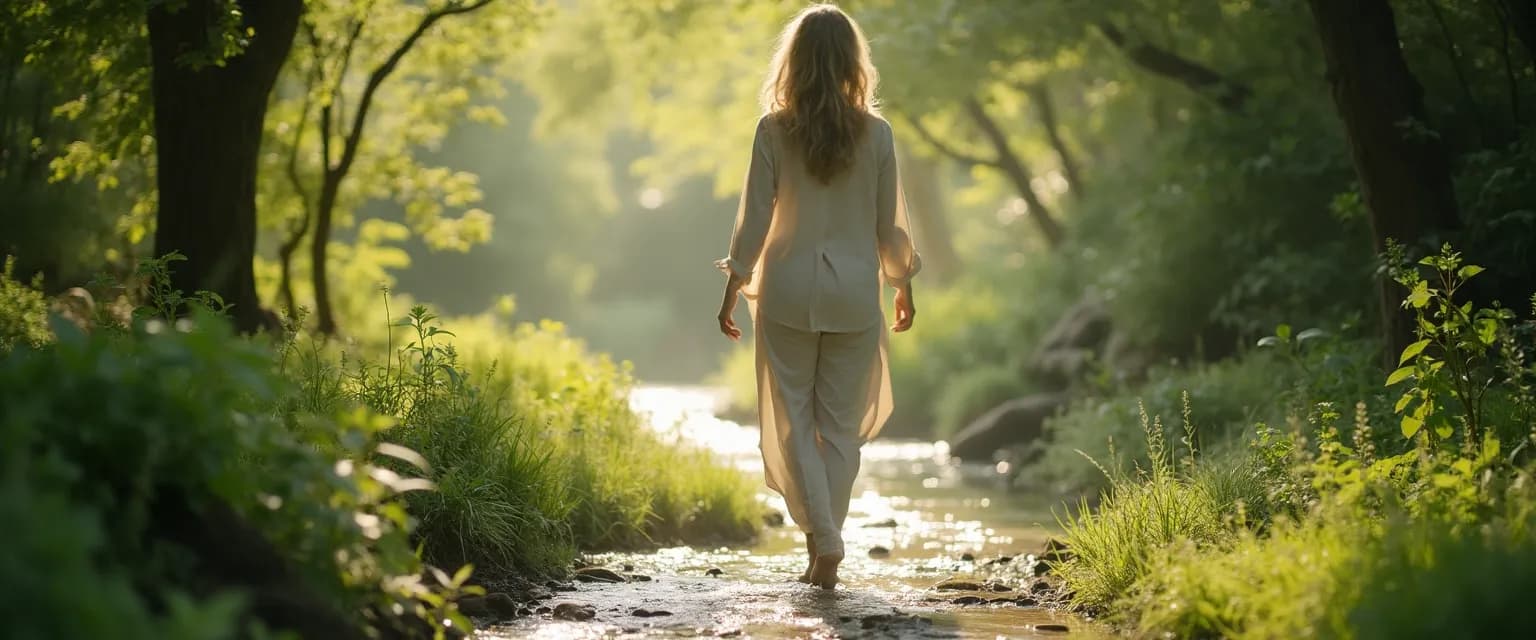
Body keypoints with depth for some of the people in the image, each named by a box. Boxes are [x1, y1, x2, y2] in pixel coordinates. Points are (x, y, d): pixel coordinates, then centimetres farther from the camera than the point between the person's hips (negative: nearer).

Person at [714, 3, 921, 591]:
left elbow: (754, 219, -5)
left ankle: (823, 540, -10)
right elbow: (889, 223, 2)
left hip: (788, 289, -1)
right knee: (841, 425, 10)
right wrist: (903, 285, 17)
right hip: (854, 293, 1)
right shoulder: (876, 133, -3)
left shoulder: (774, 130, -7)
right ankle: (825, 559, 11)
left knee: (791, 421, 7)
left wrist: (733, 290, 6)